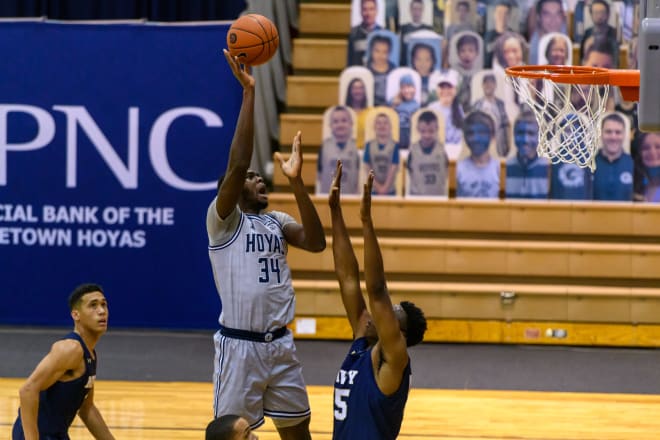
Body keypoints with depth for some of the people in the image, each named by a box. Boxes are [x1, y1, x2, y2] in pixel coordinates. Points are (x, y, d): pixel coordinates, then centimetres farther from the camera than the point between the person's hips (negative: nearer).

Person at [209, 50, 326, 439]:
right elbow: (237, 164, -20)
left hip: (281, 344, 6)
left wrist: (296, 181, -9)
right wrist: (248, 91, -21)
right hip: (240, 345, -6)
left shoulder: (277, 222, 13)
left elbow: (316, 243, -5)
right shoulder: (223, 220, -5)